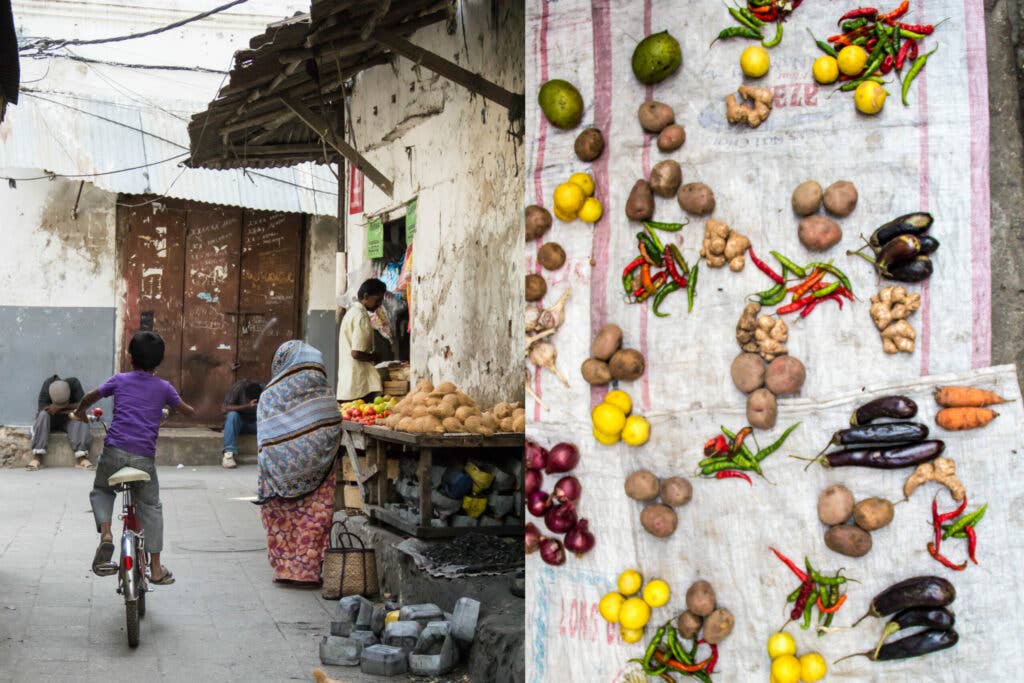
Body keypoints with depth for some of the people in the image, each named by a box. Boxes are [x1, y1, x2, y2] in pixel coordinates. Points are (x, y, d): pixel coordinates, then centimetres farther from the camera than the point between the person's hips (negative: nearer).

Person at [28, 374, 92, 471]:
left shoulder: (74, 383, -18)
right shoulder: (48, 384, -19)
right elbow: (42, 408, -26)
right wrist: (69, 408, -27)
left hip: (69, 420, 0)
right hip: (51, 421, 0)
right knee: (43, 415, -33)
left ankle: (81, 457, -42)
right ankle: (37, 457, -39)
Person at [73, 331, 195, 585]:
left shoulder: (119, 380, 10)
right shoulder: (164, 387, 10)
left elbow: (90, 397, 26)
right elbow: (186, 411, 25)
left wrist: (80, 412, 47)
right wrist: (192, 410, 50)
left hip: (114, 451, 0)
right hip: (144, 457, 0)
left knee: (100, 491, 26)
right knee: (151, 507, 14)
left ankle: (105, 534, -2)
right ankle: (156, 568, 11)